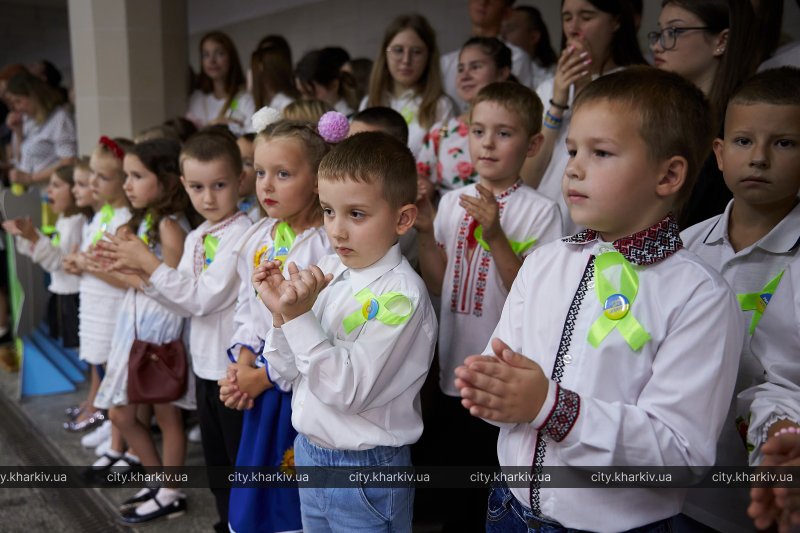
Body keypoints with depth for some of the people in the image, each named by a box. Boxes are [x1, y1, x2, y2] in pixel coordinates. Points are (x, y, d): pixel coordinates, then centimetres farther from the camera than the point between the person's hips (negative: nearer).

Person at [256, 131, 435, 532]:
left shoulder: (401, 295, -20)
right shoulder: (326, 273, -2)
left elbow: (349, 390, -24)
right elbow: (286, 373, 2)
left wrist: (300, 318, -28)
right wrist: (281, 314, -14)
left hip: (366, 469, -6)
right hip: (309, 453, 6)